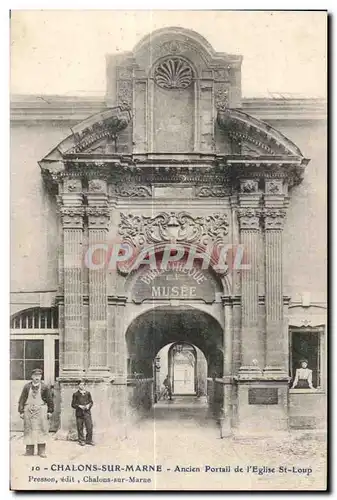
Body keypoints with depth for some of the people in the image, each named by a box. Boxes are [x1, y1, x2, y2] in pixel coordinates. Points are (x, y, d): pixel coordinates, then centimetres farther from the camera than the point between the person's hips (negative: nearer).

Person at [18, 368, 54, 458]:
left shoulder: (44, 387, 0)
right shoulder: (27, 387, 3)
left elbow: (50, 400, 5)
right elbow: (22, 399, 5)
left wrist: (50, 411, 5)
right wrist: (21, 411, 1)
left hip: (41, 411, -1)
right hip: (29, 411, 1)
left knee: (41, 430, -2)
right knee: (29, 430, 4)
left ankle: (41, 451, 5)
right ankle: (29, 450, 12)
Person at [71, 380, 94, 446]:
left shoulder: (88, 393, 11)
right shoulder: (76, 394, 3)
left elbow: (91, 402, 14)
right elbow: (73, 404, 1)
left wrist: (89, 405, -7)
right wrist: (79, 406, -13)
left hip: (87, 412, 2)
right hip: (79, 413, -1)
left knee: (90, 427, -4)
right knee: (80, 428, 1)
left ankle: (89, 440, 10)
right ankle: (81, 440, 15)